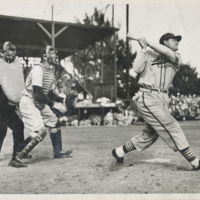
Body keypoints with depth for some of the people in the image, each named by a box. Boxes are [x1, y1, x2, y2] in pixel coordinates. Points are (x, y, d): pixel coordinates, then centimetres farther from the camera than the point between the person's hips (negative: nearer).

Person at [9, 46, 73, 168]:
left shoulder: (50, 71, 8)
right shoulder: (38, 69, -21)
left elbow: (49, 93, 14)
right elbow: (38, 94, -29)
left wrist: (61, 100, 2)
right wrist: (54, 104, -29)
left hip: (40, 104, 10)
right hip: (29, 103, -10)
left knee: (54, 122, 17)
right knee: (41, 132, -20)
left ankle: (58, 152, 33)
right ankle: (17, 159, -12)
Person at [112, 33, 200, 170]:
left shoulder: (176, 58, 13)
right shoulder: (149, 54, 5)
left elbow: (167, 52, -8)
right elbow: (137, 69, -9)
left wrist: (147, 42, -5)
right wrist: (143, 49, -8)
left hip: (163, 100, 6)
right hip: (148, 98, -6)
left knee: (149, 135, 11)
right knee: (172, 128, -10)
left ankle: (119, 152, 27)